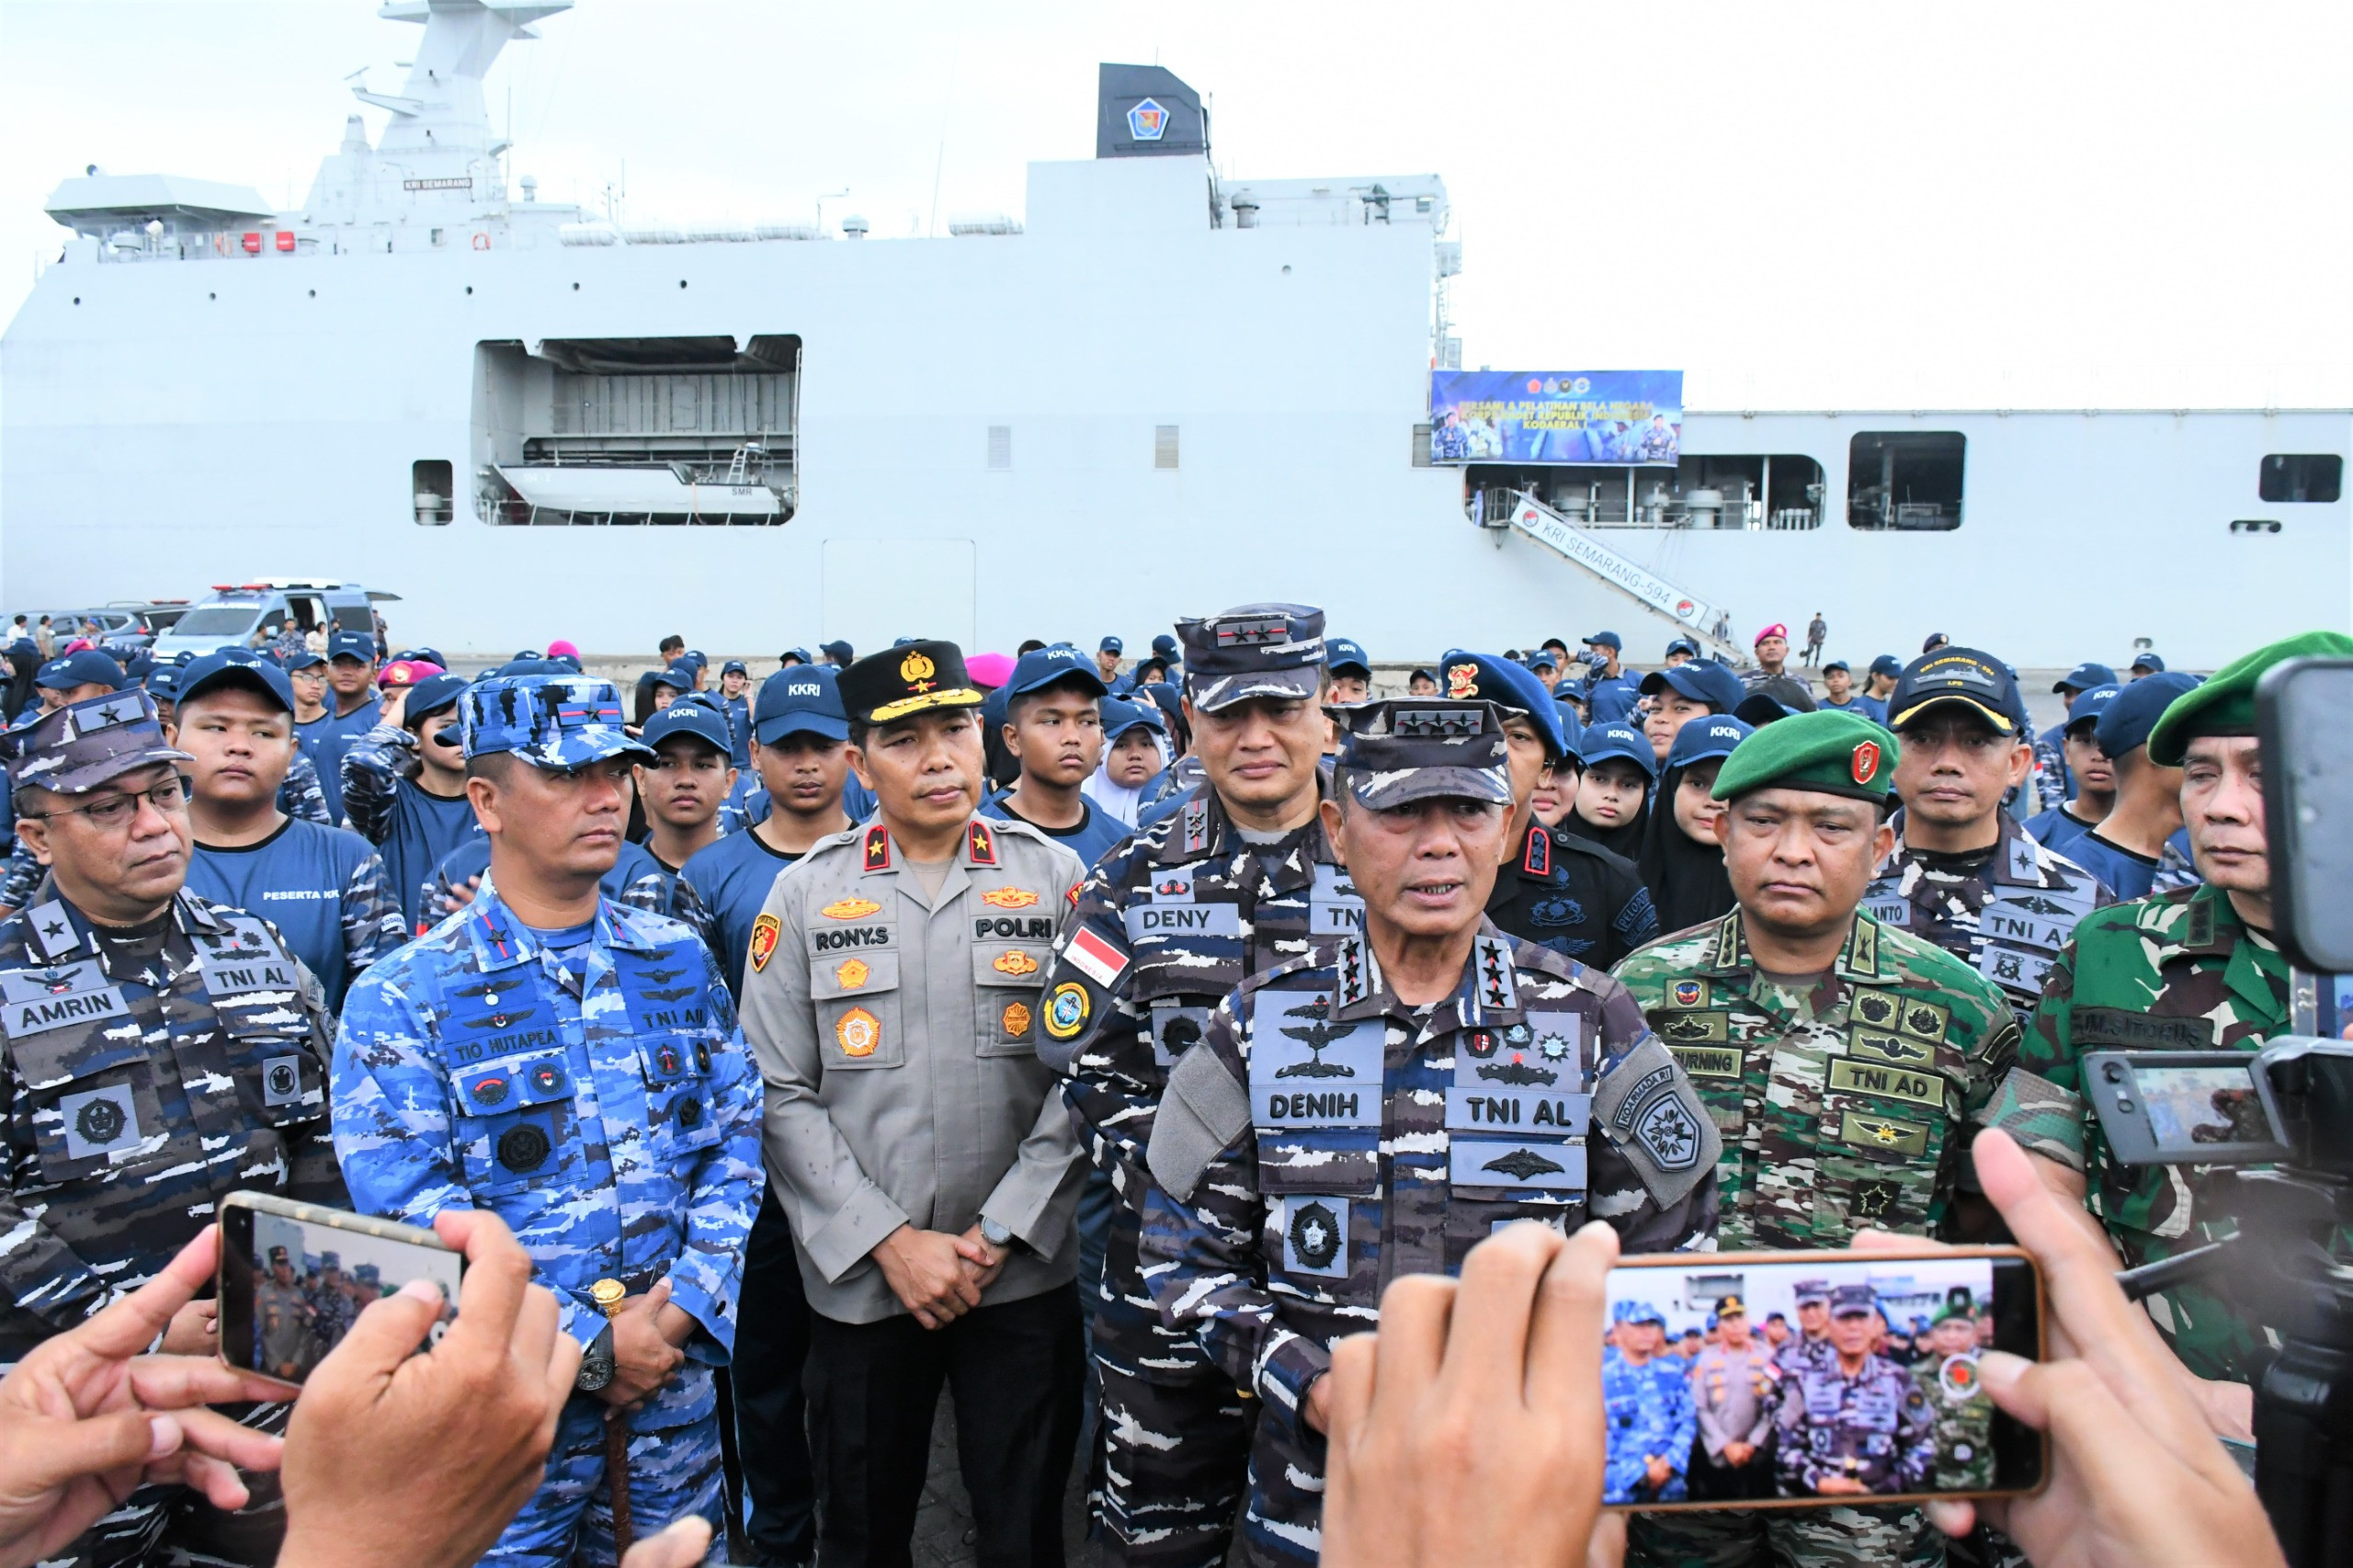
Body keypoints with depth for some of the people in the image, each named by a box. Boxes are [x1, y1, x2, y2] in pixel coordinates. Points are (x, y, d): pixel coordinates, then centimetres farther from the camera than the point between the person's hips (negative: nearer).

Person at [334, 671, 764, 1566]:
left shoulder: (680, 963, 4)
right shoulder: (402, 999, -9)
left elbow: (735, 1145, 4)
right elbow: (412, 1217, -15)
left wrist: (679, 1311, -10)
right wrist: (589, 1346, -16)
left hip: (675, 1383, 4)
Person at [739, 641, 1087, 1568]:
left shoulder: (1054, 878, -1)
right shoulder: (805, 894, 0)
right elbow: (782, 1096, -3)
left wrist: (997, 1234, -9)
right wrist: (890, 1241, -10)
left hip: (1024, 1275, 0)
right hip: (859, 1280, 1)